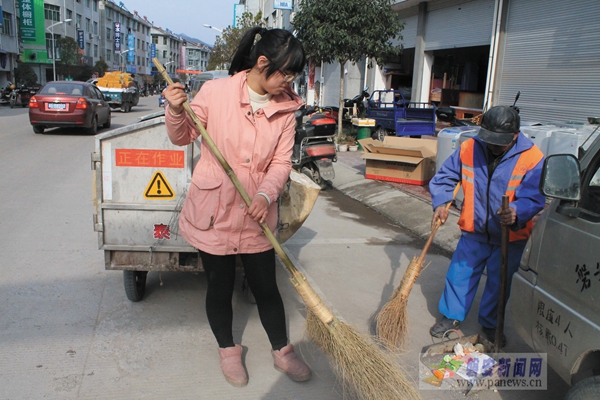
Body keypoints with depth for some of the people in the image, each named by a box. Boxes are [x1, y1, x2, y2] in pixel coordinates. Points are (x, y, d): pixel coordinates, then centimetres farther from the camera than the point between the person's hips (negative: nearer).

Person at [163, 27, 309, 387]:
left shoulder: (286, 109, -2)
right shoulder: (216, 91, -10)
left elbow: (281, 162, -2)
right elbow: (183, 137, 2)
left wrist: (266, 195, -20)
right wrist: (177, 111, -19)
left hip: (257, 215, 2)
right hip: (213, 211, -2)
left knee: (266, 286, 11)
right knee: (220, 287, 12)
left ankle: (282, 351, 34)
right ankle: (228, 351, 37)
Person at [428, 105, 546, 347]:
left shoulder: (532, 157, -16)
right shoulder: (468, 148, -8)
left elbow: (534, 197, -21)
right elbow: (444, 177, 2)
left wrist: (516, 212, -41)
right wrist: (441, 203, -13)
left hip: (510, 236, -2)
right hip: (473, 230, 2)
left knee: (499, 282, 11)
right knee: (460, 274, 9)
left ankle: (490, 324, 34)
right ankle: (452, 316, 30)